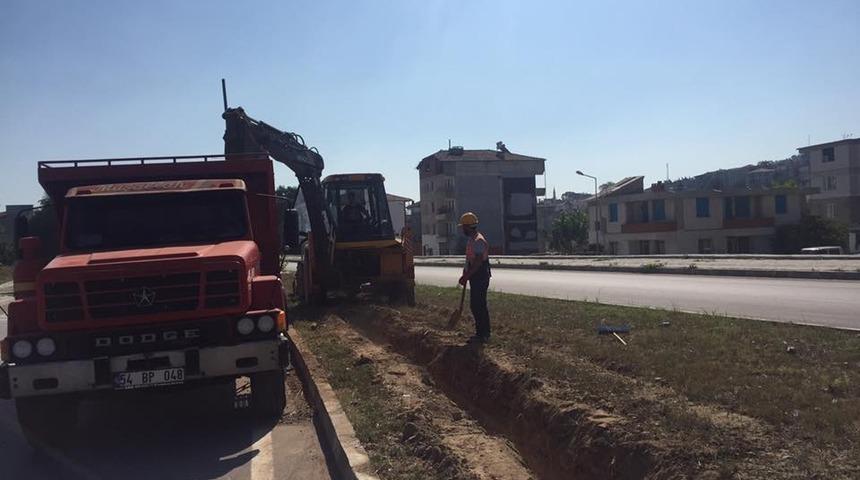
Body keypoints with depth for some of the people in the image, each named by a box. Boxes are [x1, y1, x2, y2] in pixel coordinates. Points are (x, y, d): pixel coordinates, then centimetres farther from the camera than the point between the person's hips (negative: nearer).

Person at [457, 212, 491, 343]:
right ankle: (483, 333, 21)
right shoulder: (471, 240, 15)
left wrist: (466, 276, -22)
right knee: (475, 305, 14)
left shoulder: (478, 240, -18)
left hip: (480, 278, -10)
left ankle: (482, 334, -1)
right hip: (475, 277, 10)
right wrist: (465, 274, 19)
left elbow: (478, 262, -24)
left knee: (479, 305, -7)